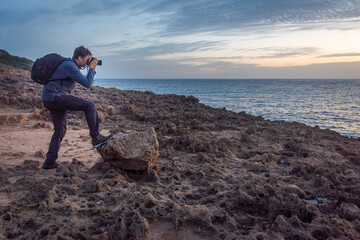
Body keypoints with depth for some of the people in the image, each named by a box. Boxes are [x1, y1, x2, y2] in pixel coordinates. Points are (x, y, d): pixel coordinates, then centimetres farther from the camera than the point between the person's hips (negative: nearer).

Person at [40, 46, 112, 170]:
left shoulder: (69, 64, 20)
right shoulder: (70, 66, -12)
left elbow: (84, 81, 29)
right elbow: (87, 83, -14)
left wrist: (91, 68, 19)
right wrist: (92, 68, -2)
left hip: (49, 99, 10)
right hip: (55, 96, -10)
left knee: (60, 130, 13)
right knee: (89, 106, -11)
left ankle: (49, 162, 16)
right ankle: (96, 137, -7)